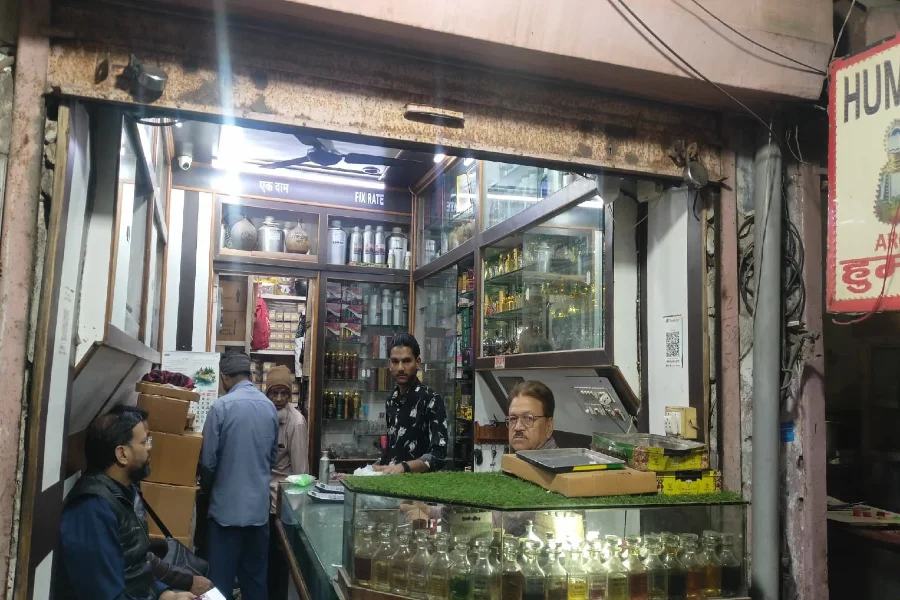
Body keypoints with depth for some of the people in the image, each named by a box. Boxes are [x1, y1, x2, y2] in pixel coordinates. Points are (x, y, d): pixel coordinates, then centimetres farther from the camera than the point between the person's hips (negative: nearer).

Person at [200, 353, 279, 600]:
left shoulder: (222, 406, -14)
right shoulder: (270, 407, 2)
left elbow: (208, 459, -9)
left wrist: (206, 488, 9)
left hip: (227, 505, -5)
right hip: (259, 504, 5)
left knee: (221, 578, 6)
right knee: (256, 576, 14)